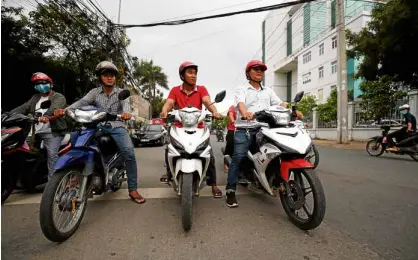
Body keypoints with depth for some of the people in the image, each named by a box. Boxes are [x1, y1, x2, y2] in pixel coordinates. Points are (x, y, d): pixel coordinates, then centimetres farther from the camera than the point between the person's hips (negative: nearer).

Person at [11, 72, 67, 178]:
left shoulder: (59, 97, 2)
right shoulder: (35, 98, 25)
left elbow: (54, 109, -19)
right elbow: (24, 108, 13)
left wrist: (46, 116, -40)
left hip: (51, 132, -7)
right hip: (34, 131, 7)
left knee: (52, 155, -18)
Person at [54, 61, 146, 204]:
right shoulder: (94, 92, 10)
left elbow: (126, 103, -15)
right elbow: (81, 102, -7)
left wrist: (126, 112, -40)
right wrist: (65, 110, -27)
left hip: (117, 126, -2)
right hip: (99, 126, 3)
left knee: (129, 153, -22)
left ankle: (133, 189, -14)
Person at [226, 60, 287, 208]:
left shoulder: (268, 91, 25)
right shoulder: (242, 90, 10)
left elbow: (281, 104, 13)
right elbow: (240, 103, -12)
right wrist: (245, 112, -36)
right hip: (245, 129, -5)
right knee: (238, 158, -14)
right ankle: (231, 191, -8)